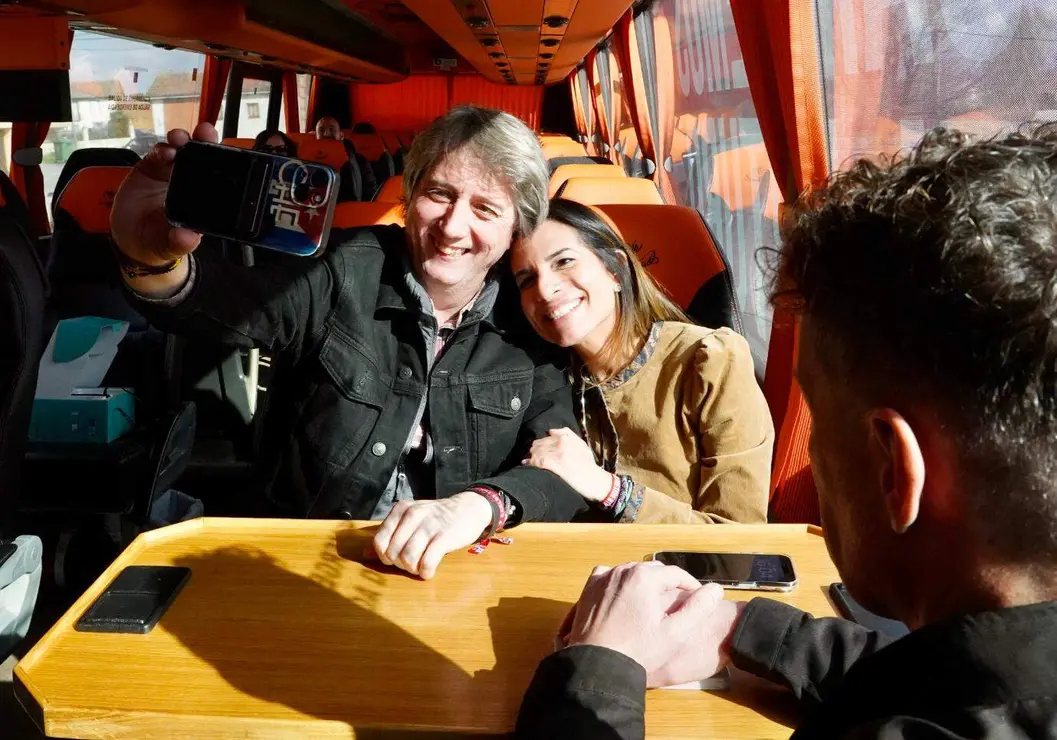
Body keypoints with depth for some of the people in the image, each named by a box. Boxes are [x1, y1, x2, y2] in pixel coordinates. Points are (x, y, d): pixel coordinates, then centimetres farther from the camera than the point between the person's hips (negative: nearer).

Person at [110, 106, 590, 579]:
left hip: (453, 575, 2)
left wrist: (480, 504, -27)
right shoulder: (350, 271, -5)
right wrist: (154, 260, -40)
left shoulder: (532, 315, -2)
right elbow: (225, 303, -19)